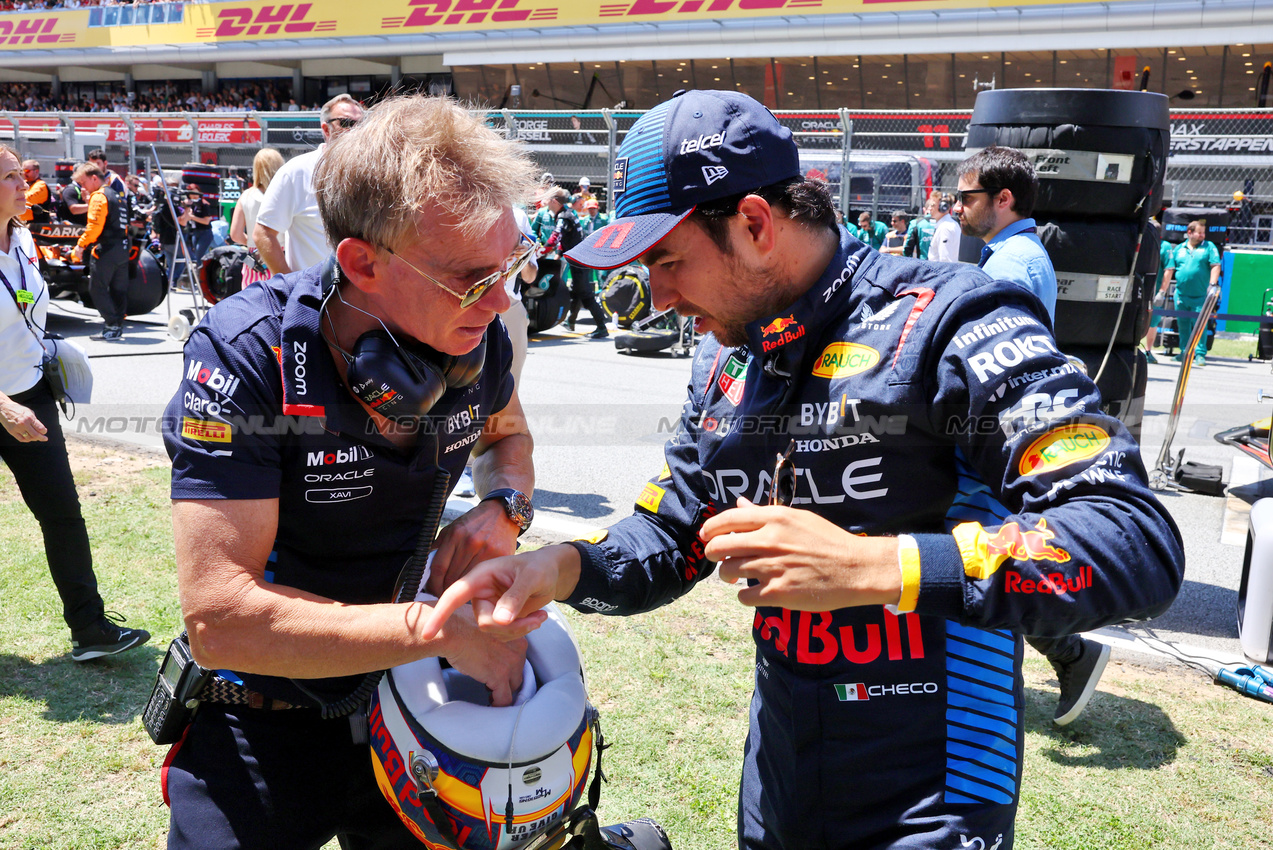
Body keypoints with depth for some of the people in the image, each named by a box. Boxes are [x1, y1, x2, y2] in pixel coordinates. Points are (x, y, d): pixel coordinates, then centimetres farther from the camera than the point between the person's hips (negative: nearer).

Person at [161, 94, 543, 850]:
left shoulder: (476, 334, -15)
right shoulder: (245, 356, -29)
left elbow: (508, 432, 9)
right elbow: (219, 618, -32)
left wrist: (505, 506, -14)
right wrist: (441, 626, -33)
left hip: (410, 696, 5)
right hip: (266, 715, -4)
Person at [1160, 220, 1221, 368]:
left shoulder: (1209, 247, 5)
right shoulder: (1178, 249, 11)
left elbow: (1215, 266, -3)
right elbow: (1169, 270, 10)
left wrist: (1212, 284, -16)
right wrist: (1162, 290, 5)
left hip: (1200, 296, -3)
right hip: (1181, 295, 3)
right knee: (1183, 326, 10)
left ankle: (1200, 354, -1)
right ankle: (1185, 353, 21)